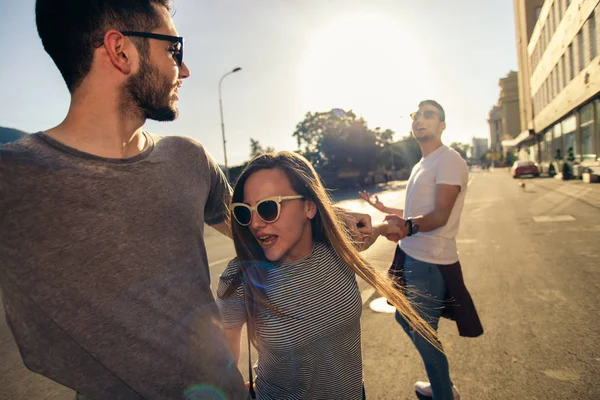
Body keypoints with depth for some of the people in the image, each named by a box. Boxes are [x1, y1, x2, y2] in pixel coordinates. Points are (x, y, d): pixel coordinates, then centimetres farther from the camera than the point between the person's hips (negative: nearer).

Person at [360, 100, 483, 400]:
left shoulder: (449, 160, -13)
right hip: (410, 257, 10)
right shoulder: (421, 165, 15)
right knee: (405, 319, 21)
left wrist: (407, 227, -42)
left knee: (423, 334, 1)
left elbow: (440, 215, -24)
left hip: (430, 263, -10)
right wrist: (384, 208, 32)